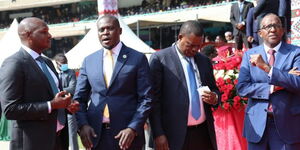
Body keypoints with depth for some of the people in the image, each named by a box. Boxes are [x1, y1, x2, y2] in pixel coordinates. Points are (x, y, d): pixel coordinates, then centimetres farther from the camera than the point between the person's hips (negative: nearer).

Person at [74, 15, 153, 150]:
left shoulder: (138, 59, 0)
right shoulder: (89, 61, 9)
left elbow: (146, 99, -3)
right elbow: (79, 98, 10)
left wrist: (133, 128, -14)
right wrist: (82, 125, -6)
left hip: (127, 134, -3)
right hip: (95, 134, 3)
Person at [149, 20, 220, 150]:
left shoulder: (205, 61, 13)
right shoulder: (160, 59, -4)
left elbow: (214, 90, 22)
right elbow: (154, 99, -6)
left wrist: (214, 97, -2)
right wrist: (158, 134, -12)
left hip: (204, 132, 5)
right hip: (176, 134, -5)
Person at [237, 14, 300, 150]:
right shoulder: (250, 55, 5)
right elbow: (242, 88, -4)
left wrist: (266, 67, -23)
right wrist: (273, 88, -15)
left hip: (287, 123, -2)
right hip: (257, 124, 2)